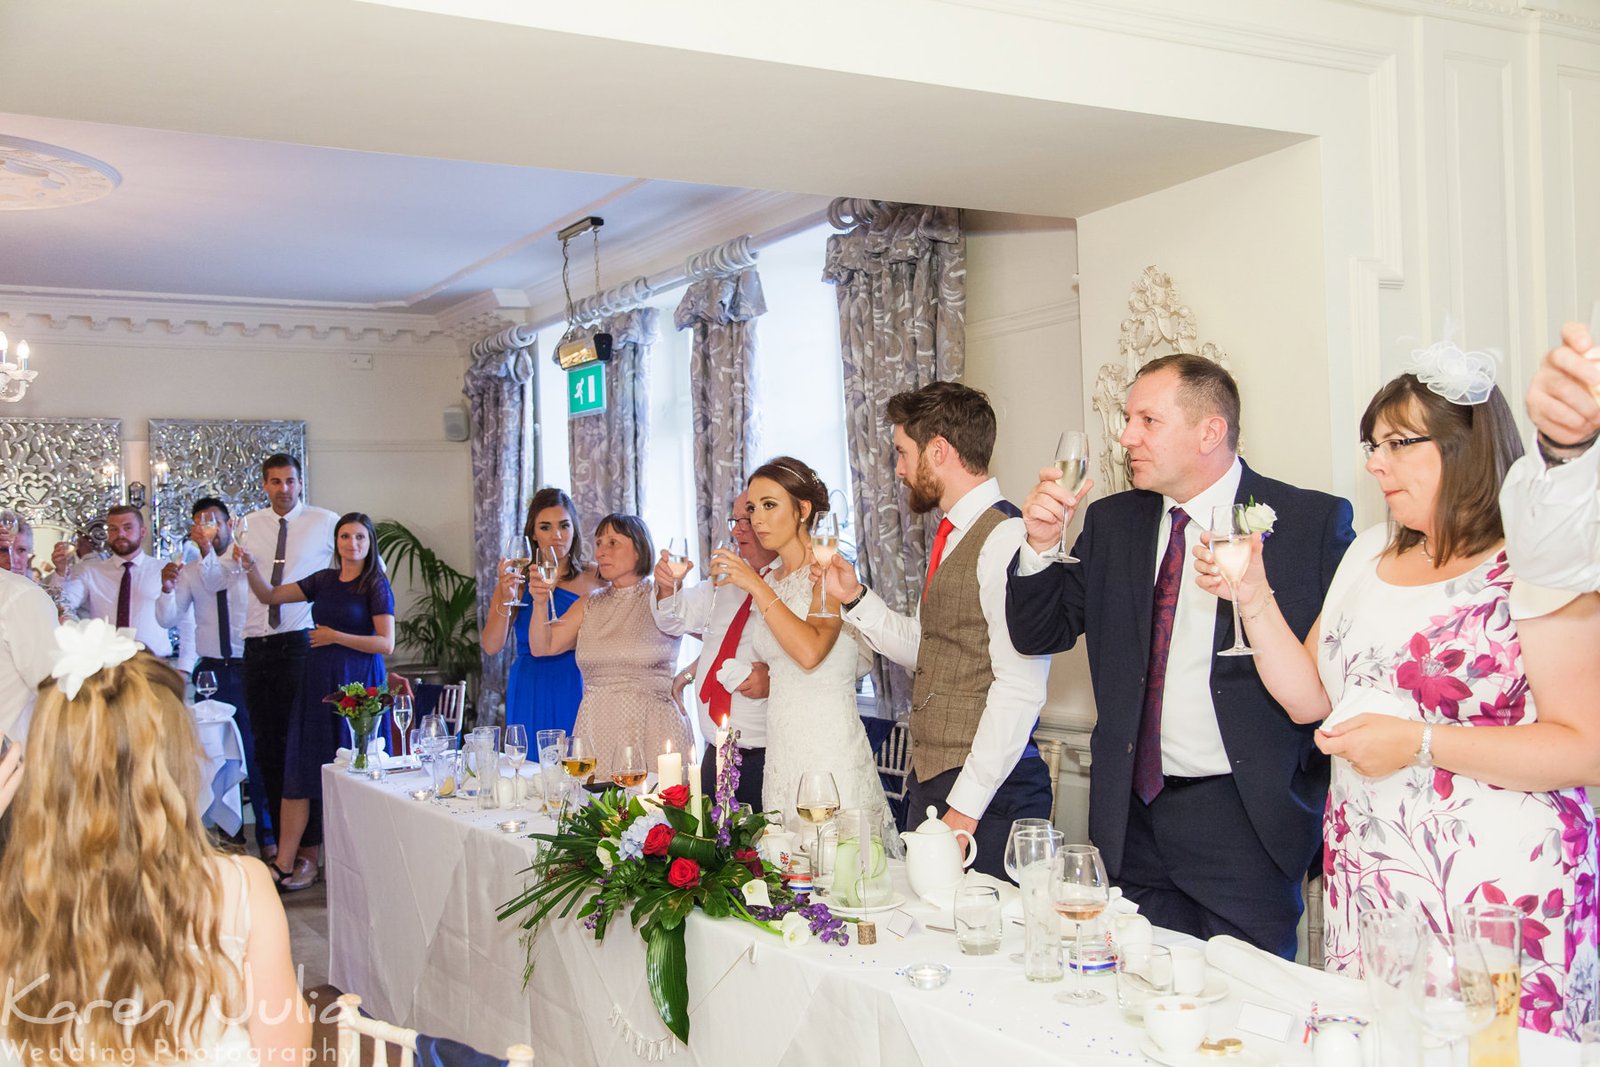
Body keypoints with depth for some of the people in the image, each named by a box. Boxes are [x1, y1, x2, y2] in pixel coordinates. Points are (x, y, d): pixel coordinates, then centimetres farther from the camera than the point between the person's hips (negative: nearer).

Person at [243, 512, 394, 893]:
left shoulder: (376, 585, -4)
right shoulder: (324, 580, 12)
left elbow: (386, 643, -12)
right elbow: (270, 596, 17)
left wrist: (335, 636, -11)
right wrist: (251, 568, 0)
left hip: (356, 682, -5)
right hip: (318, 682, 5)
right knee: (303, 766, 0)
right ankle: (287, 861, 0)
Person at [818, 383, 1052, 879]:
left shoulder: (1006, 539, -17)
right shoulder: (952, 538, 13)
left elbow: (1019, 689, -21)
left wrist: (965, 806, -20)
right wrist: (854, 597, 11)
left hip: (987, 794, -9)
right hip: (928, 781, 9)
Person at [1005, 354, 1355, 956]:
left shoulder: (1313, 521, -4)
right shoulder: (1111, 523, 9)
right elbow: (1038, 635, 9)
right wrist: (1041, 544, -6)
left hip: (1244, 817, -4)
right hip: (1132, 816, 4)